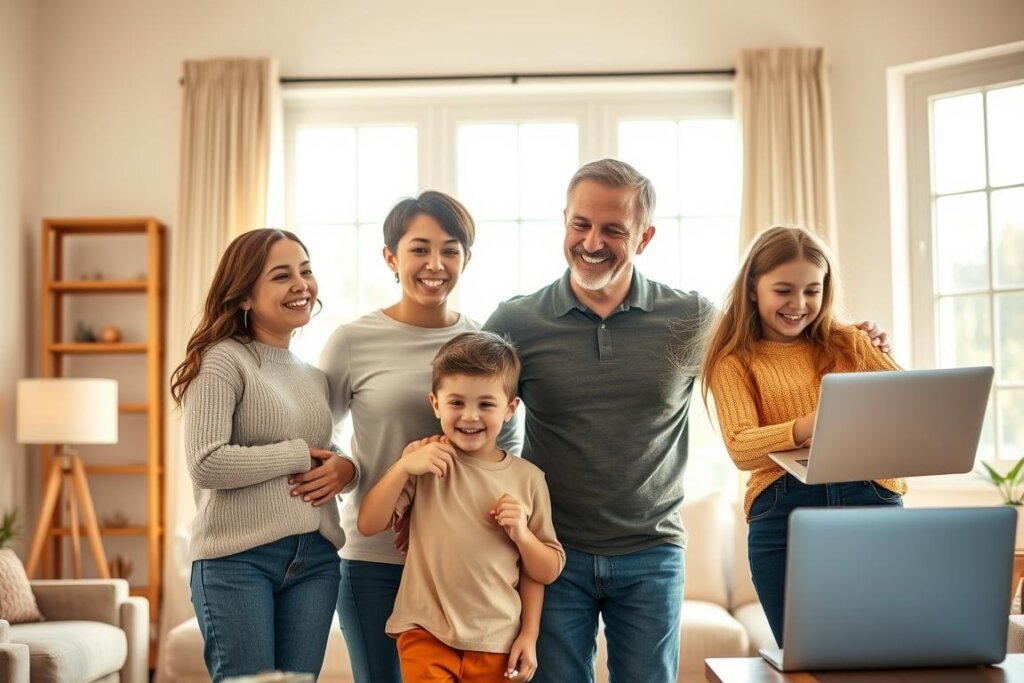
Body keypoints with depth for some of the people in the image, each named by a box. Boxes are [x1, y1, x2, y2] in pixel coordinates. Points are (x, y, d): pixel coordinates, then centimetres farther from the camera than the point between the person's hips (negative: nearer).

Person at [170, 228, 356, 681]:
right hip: (237, 558, -7)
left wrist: (346, 468, 0)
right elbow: (206, 464, -19)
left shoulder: (315, 377, 15)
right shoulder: (222, 360, -7)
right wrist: (299, 455, -12)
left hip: (315, 559, 7)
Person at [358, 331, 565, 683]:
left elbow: (547, 572, 7)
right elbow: (368, 525, -6)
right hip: (426, 635, -1)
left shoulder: (527, 479, -1)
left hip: (498, 645, 2)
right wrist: (402, 467, -14)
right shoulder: (425, 460, -1)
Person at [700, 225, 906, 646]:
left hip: (870, 501, 2)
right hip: (783, 516, -2)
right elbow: (741, 448, -9)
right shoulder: (735, 361, 6)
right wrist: (804, 429, -29)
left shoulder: (848, 344, 15)